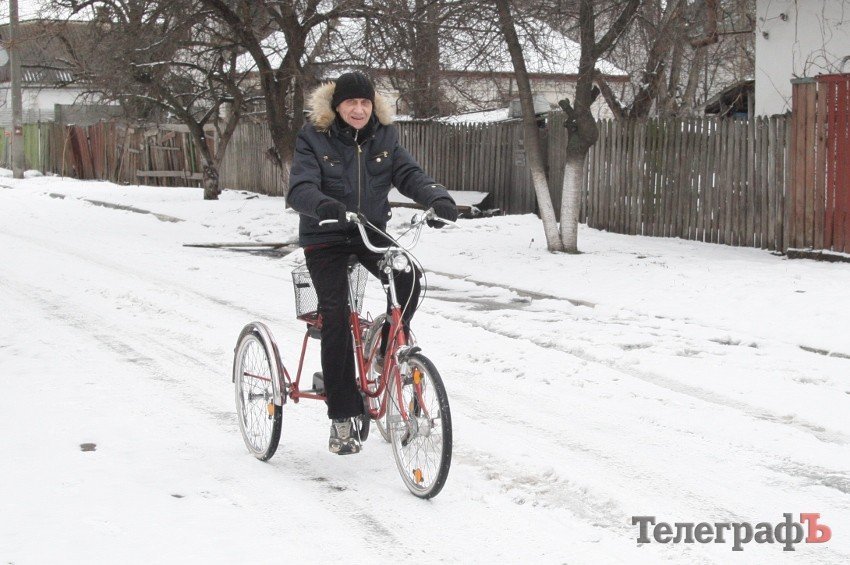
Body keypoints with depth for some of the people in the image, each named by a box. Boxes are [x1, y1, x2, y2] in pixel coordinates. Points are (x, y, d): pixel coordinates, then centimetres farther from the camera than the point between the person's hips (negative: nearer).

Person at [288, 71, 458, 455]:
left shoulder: (384, 138, 2)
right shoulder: (314, 139, -9)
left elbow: (409, 175, -8)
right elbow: (300, 190, -22)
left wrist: (439, 199, -30)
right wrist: (329, 207, -44)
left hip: (371, 234, 3)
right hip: (325, 239, -3)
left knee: (407, 277, -26)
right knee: (336, 316, -16)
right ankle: (343, 417, -10)